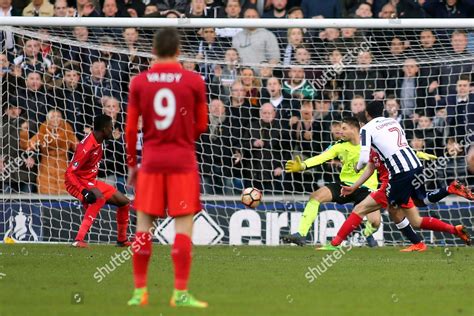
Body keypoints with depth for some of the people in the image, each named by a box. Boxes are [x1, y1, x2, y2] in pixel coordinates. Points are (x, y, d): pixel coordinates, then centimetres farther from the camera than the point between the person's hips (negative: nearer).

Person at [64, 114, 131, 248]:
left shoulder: (98, 143, 2)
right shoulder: (87, 147, -27)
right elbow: (69, 173, -30)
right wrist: (84, 192, -37)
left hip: (91, 181, 10)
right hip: (77, 182, -10)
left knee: (124, 202, 12)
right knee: (99, 198, -39)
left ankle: (122, 239, 31)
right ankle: (78, 240, -41)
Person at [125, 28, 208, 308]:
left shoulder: (139, 82, 1)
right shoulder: (194, 81, -3)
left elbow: (131, 128, 2)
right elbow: (202, 125, 5)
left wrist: (132, 163, 12)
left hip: (151, 160, 2)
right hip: (183, 160, -2)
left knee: (143, 225, 8)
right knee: (184, 226, -2)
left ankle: (140, 291, 8)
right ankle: (181, 293, -6)